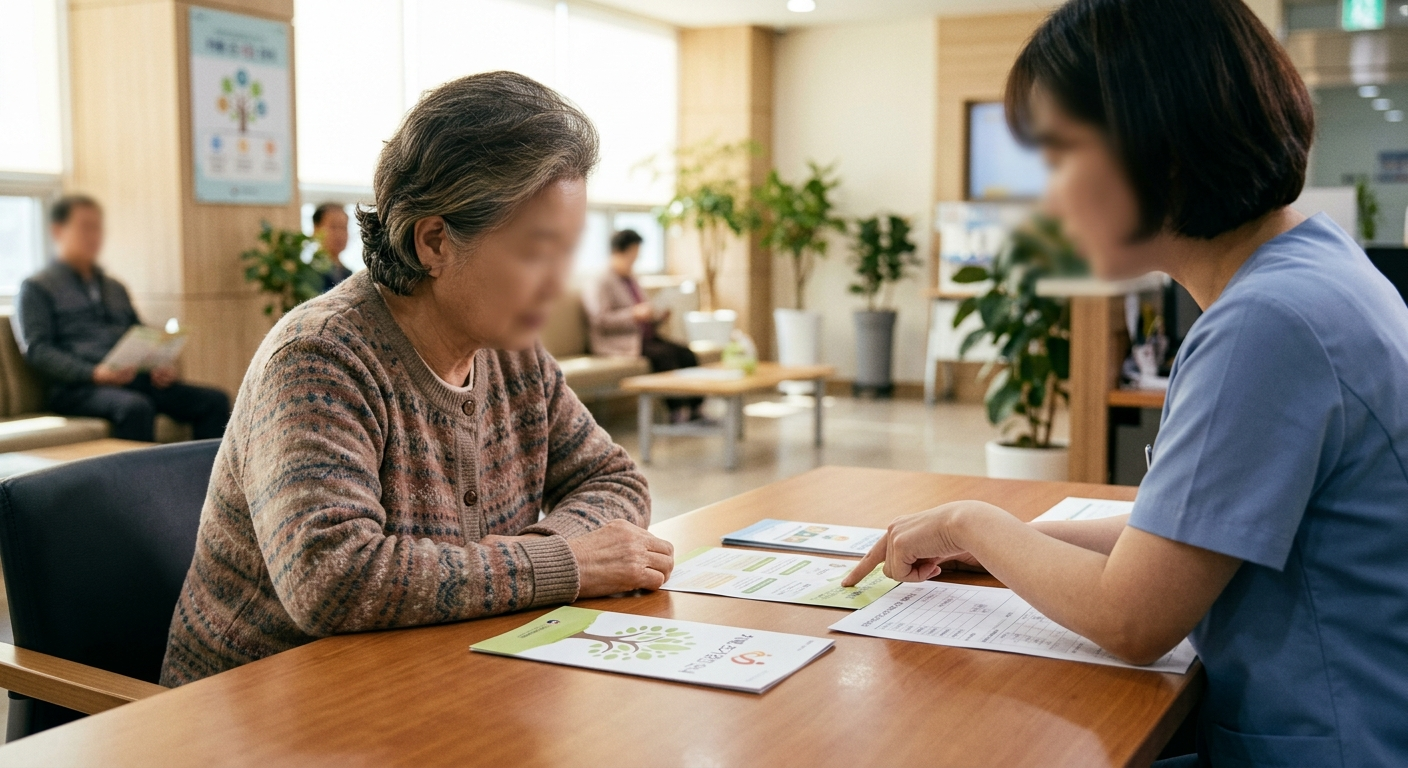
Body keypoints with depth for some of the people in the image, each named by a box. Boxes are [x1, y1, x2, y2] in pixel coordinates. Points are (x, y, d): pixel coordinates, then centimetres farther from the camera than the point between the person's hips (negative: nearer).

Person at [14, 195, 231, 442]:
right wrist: (94, 373, -19)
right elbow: (36, 350, -3)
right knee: (136, 408, -40)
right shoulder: (36, 288, 10)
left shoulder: (115, 289, 30)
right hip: (78, 387, -6)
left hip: (134, 379, 6)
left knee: (214, 401, -19)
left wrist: (159, 366, 5)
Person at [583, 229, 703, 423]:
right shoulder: (600, 283, -4)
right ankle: (677, 411, -30)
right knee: (665, 354, -30)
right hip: (619, 343, -8)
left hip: (645, 337, 8)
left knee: (686, 354, -16)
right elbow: (599, 320, -16)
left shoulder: (631, 280, 22)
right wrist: (634, 314, -22)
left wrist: (658, 316, 9)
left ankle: (694, 407, -23)